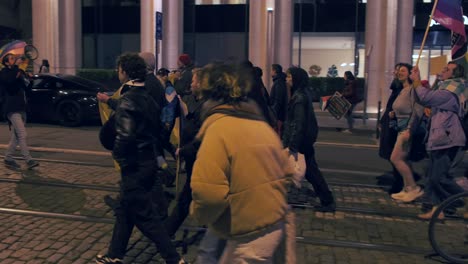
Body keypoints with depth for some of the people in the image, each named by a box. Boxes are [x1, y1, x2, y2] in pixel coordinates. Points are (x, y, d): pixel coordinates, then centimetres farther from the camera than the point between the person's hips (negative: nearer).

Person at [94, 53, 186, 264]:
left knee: (145, 216, 0)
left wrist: (118, 155, -12)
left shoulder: (127, 100, -18)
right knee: (125, 210, 20)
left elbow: (125, 135, -29)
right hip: (149, 160, 9)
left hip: (134, 166, -9)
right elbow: (157, 127, 15)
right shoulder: (147, 97, 9)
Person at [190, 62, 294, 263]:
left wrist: (198, 213, -8)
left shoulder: (219, 127, -18)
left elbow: (208, 191, -28)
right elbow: (286, 173, 11)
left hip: (249, 234, -8)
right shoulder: (261, 123, 7)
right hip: (274, 224, 8)